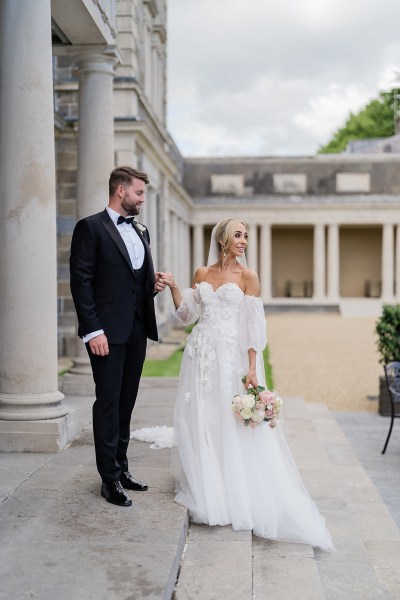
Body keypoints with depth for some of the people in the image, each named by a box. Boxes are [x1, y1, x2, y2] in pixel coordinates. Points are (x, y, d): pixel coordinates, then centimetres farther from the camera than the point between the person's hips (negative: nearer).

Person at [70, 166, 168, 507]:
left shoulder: (141, 231, 17)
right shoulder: (91, 228, -5)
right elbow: (81, 283, -11)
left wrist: (155, 285, 2)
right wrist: (93, 330, -16)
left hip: (137, 331, 7)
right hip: (108, 332, -7)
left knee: (126, 403, 12)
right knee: (108, 403, -1)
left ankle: (120, 468, 23)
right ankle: (110, 479, 8)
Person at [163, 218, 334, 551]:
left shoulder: (247, 276, -3)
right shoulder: (202, 273, 9)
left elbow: (254, 327, -7)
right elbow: (187, 314, 13)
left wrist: (252, 369, -14)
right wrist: (174, 287, -1)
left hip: (231, 358, -4)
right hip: (201, 355, 4)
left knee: (233, 426, -3)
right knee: (199, 422, 8)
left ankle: (238, 498, 11)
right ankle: (205, 490, 26)